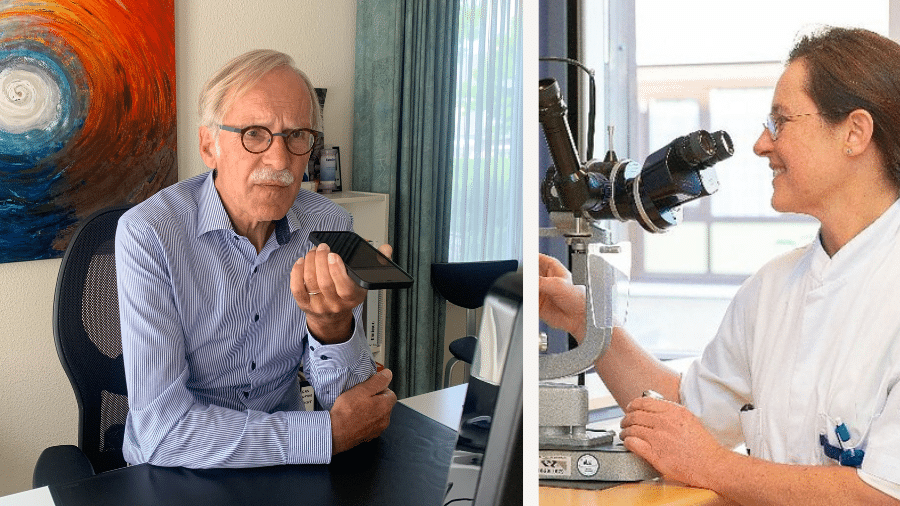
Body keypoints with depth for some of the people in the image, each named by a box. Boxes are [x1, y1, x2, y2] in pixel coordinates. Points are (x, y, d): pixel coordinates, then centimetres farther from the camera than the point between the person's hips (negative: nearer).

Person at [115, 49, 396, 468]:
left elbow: (345, 398, -6)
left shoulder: (329, 227, -3)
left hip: (285, 465, 4)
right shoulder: (147, 234, -15)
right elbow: (162, 430, -21)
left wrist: (333, 322, -27)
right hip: (175, 475, -4)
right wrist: (328, 434, -19)